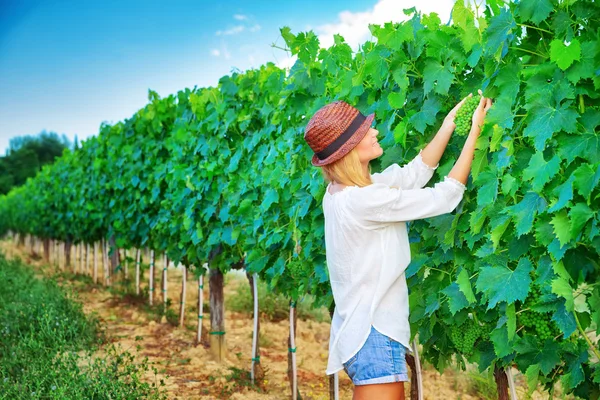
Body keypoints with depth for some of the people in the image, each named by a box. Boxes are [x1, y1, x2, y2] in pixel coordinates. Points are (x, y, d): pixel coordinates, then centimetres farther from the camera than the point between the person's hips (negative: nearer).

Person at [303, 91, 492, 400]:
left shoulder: (340, 192, 5)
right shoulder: (364, 200, -22)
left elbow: (416, 173, 10)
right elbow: (445, 197, -15)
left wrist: (451, 121, 8)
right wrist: (474, 132, -7)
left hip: (360, 327, 9)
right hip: (374, 335, -9)